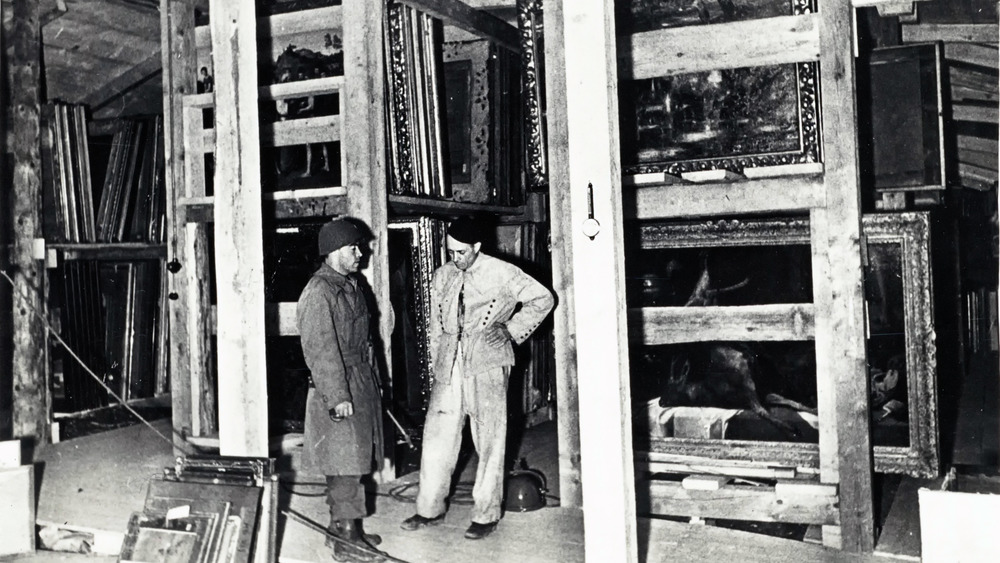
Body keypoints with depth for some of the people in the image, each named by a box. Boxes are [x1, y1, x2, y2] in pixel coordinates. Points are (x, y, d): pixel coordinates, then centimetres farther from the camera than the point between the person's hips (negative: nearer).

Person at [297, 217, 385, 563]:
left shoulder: (351, 284, 14)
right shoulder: (319, 291, -15)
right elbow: (321, 349, -20)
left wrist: (371, 385, 19)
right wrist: (338, 396, -22)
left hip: (362, 383, 9)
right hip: (339, 390, -9)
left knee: (354, 460, 15)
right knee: (345, 464, -5)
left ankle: (340, 528, 26)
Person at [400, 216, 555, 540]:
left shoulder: (501, 274, -4)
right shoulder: (441, 277, 10)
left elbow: (543, 298, 3)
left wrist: (512, 330, -2)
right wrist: (436, 364, 12)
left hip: (487, 365, -4)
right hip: (449, 365, 4)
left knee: (489, 442, 1)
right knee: (437, 436, 5)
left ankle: (486, 516, 11)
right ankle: (430, 509, 18)